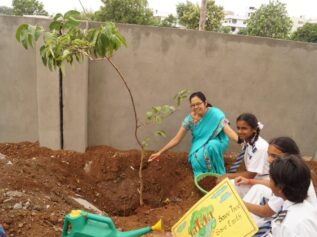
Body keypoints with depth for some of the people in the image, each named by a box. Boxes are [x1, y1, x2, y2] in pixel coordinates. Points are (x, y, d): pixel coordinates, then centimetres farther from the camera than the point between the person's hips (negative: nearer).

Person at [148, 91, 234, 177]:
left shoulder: (215, 113, -19)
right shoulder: (190, 118, -13)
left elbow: (228, 130, -31)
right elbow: (176, 139, -10)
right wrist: (160, 152, -15)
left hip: (215, 143, -1)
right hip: (199, 145, 1)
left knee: (212, 145, -36)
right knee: (196, 159, -32)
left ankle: (220, 174, -15)